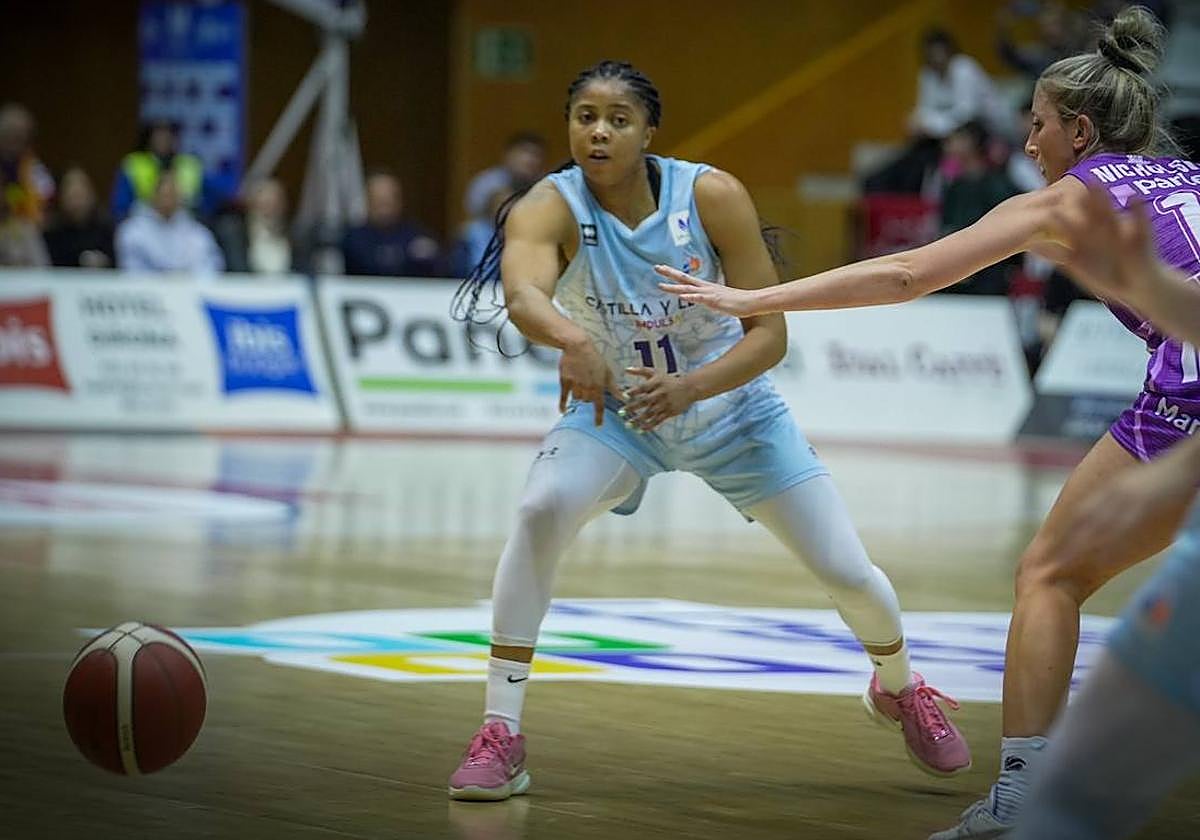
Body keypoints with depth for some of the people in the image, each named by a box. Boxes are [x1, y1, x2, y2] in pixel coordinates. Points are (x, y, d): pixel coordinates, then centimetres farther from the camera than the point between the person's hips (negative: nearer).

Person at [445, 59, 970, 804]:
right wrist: (571, 339, -67)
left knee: (847, 570, 1)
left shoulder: (712, 196, -22)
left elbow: (771, 334, -22)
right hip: (616, 407, -1)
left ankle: (900, 688, 36)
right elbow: (523, 294, -45)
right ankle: (500, 736, -21)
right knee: (540, 513, -30)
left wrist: (689, 387, -39)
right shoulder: (551, 208, -24)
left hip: (732, 405, 1)